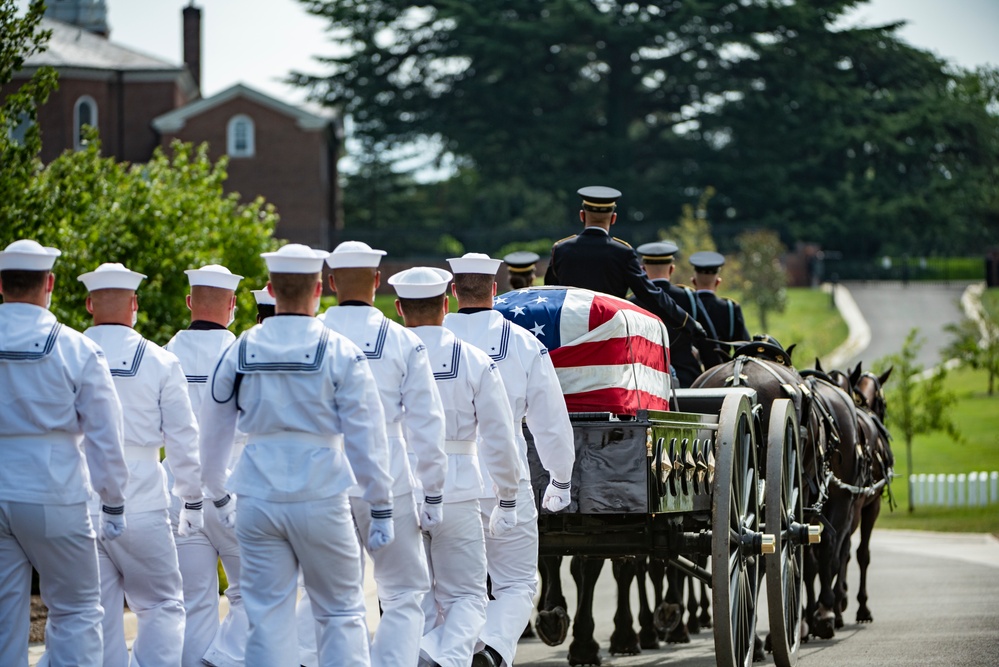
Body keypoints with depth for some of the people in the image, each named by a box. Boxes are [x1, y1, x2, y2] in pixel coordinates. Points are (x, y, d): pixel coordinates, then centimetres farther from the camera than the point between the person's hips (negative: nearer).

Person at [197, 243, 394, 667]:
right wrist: (381, 507, 2)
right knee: (341, 613, 9)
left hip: (258, 503, 2)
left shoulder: (241, 351, 3)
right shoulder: (340, 353, -6)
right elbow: (366, 437, -5)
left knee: (267, 617, 5)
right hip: (321, 501, -2)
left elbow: (212, 432, 12)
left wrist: (218, 495, 27)